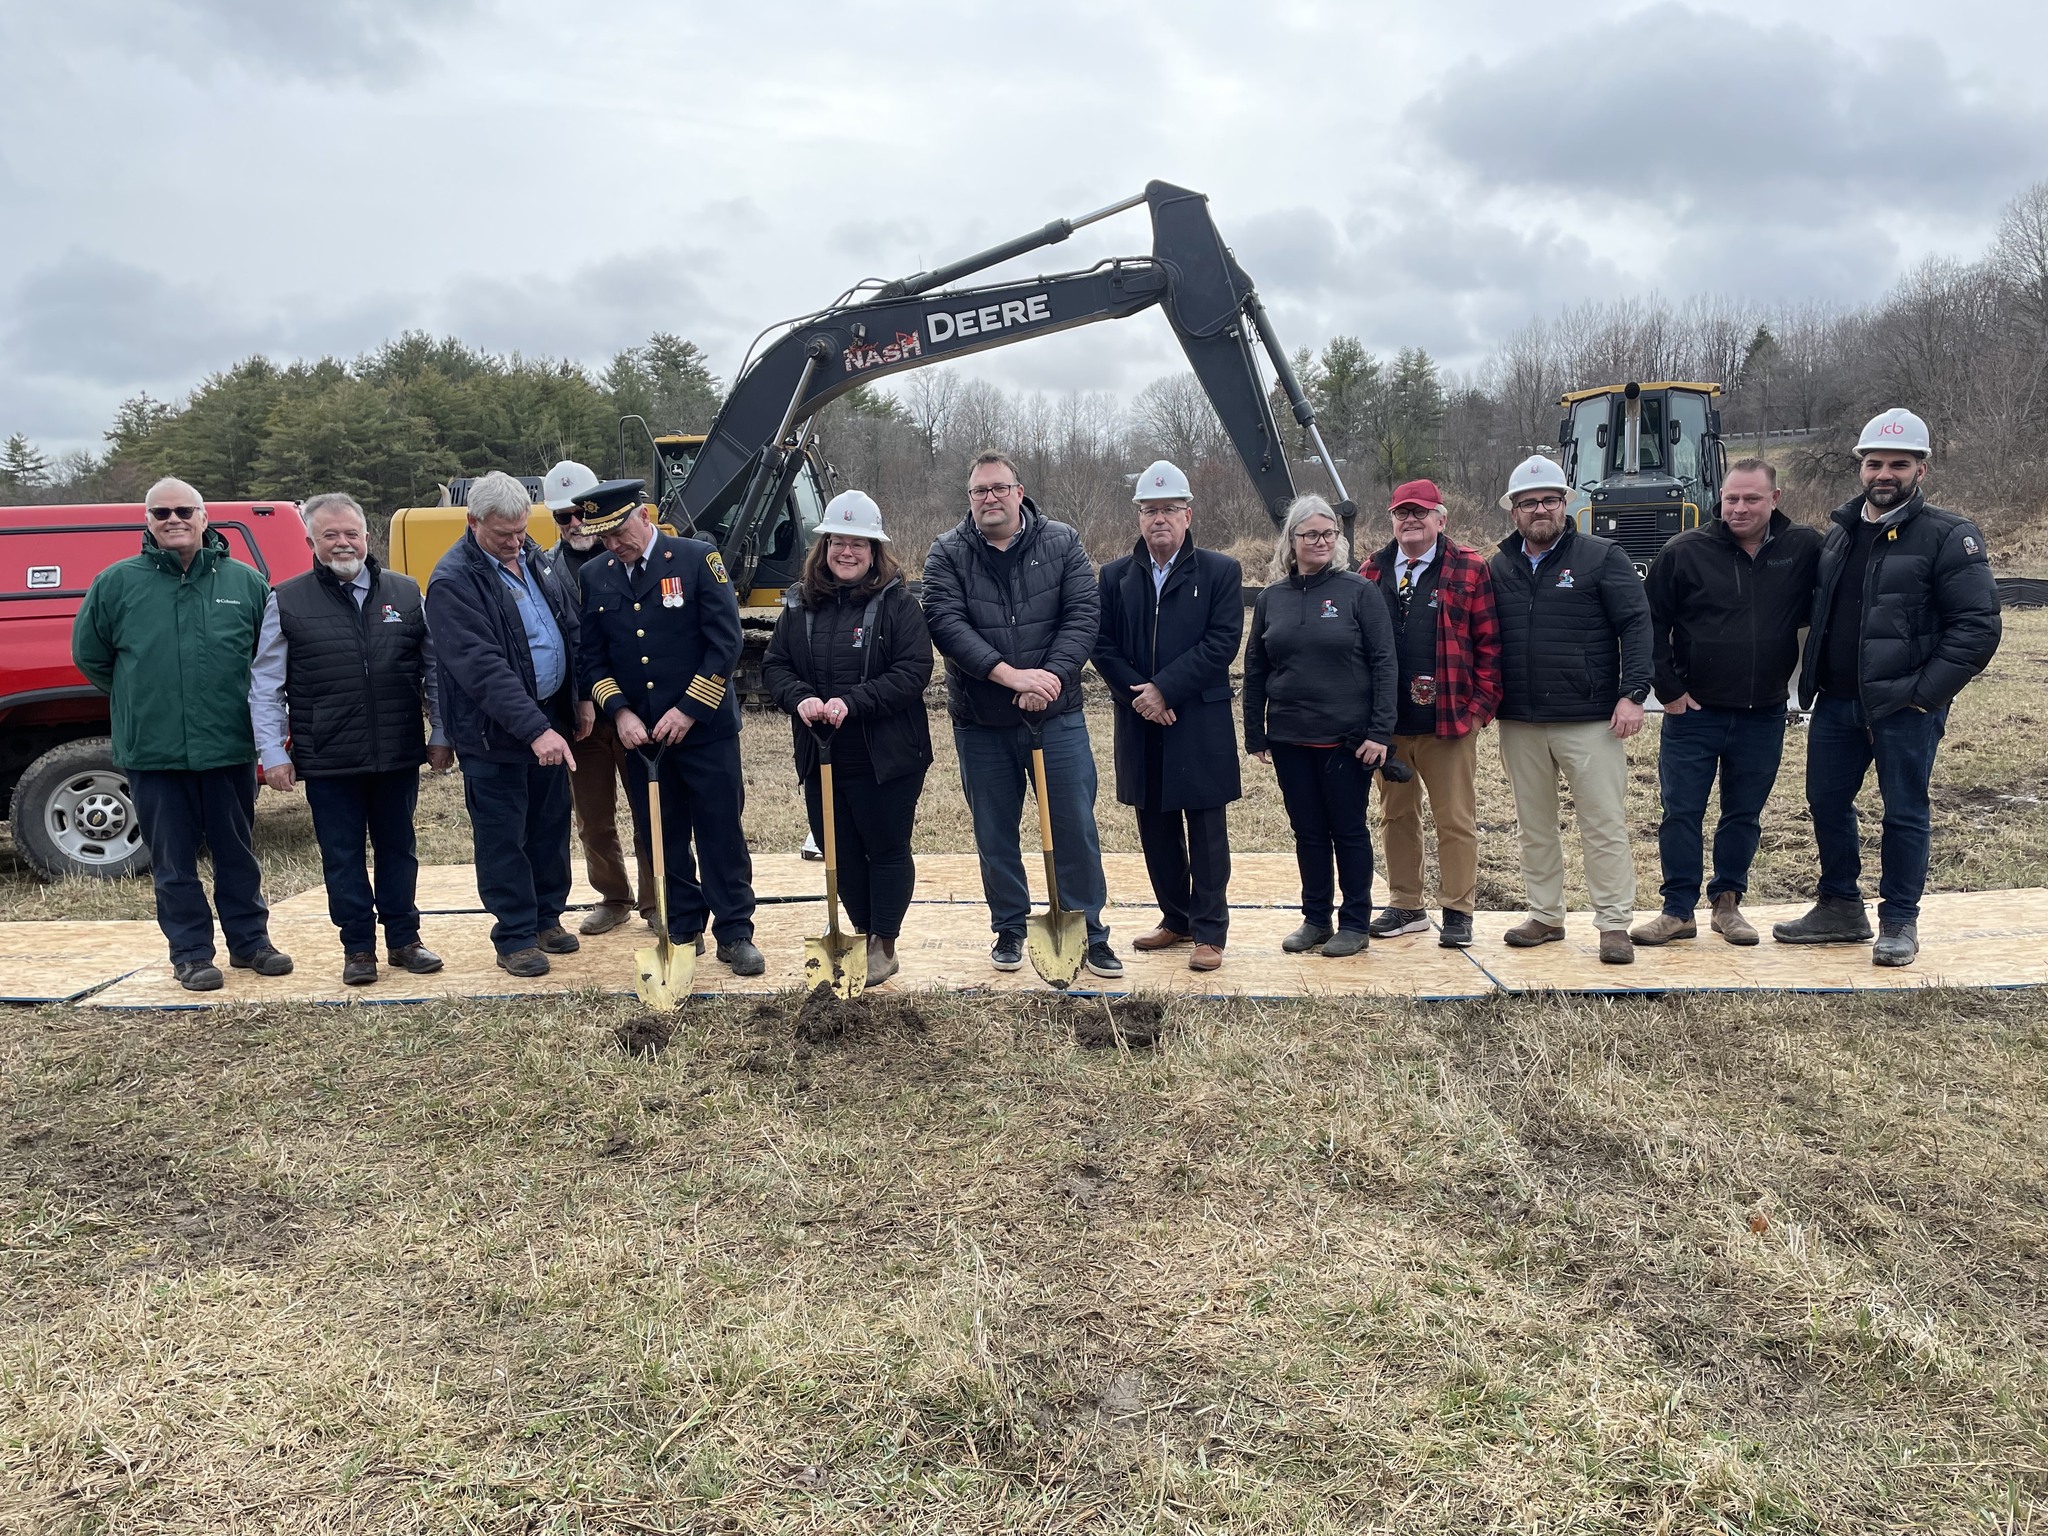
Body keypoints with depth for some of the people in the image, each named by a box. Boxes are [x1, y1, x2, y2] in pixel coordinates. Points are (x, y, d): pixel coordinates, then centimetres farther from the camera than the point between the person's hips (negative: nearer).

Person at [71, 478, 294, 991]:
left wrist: (239, 701, 9)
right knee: (173, 861, 7)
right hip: (153, 753, 0)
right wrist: (139, 702, 11)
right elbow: (88, 654, 12)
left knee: (238, 853, 12)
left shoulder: (245, 581, 2)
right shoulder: (117, 583, 1)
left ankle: (250, 941, 25)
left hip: (231, 749, 1)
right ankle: (191, 954, 18)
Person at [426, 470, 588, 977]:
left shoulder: (536, 558, 6)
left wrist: (580, 697, 11)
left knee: (551, 825, 15)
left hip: (549, 719, 7)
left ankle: (547, 916, 30)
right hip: (494, 732, -7)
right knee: (503, 838, 3)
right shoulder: (452, 582, -18)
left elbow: (569, 629, 16)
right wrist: (534, 729, -32)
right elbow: (483, 669, -26)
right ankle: (515, 937, 14)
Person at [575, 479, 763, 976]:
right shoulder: (594, 576, 6)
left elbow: (725, 643, -10)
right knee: (661, 840, 10)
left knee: (721, 835, 2)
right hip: (638, 735, 4)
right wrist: (619, 712, -9)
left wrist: (688, 711, -14)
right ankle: (682, 930, 23)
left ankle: (735, 935, 12)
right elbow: (593, 657, 7)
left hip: (706, 729, -4)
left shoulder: (698, 559, -6)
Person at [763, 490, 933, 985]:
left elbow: (914, 671, -15)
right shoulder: (800, 603, 7)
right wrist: (799, 698, -14)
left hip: (886, 758, -4)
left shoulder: (897, 602, -7)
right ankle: (862, 930, 32)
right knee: (839, 850, 13)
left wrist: (853, 702, -23)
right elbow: (774, 664, 7)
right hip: (819, 755, 5)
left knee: (887, 850, 6)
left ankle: (884, 945, 19)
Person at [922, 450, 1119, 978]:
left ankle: (1088, 930, 16)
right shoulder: (947, 553, -1)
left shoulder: (1062, 543, 1)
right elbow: (945, 623, -14)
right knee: (994, 834, 11)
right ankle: (1009, 929, 27)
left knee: (1075, 826, 3)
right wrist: (1010, 674, -24)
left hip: (1057, 716, 0)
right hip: (980, 722, 1)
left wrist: (1050, 676, -21)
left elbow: (1082, 616, -6)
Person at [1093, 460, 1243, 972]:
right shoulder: (1114, 577, 7)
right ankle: (1177, 919, 25)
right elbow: (1103, 646, 2)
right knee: (1156, 828, 11)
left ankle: (1209, 931, 9)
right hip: (1140, 724, 4)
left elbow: (1222, 643, -10)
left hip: (1201, 724, -3)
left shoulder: (1220, 572, -1)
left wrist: (1164, 689, -16)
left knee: (1206, 828, 1)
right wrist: (1137, 695, -12)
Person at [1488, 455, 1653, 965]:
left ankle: (1614, 924, 6)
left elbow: (1636, 626, -4)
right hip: (1519, 725, 4)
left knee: (1605, 826, -1)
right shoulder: (1497, 569, 10)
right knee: (1534, 826, 12)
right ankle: (1545, 917, 23)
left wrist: (1633, 694, -13)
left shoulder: (1601, 557, -1)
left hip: (1591, 722, -4)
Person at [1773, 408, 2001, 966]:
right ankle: (1840, 908, 28)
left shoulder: (1948, 536, -8)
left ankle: (1899, 921, 17)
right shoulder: (1840, 532, 11)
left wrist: (1925, 693, -16)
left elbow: (1978, 627, -12)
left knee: (1904, 812, 3)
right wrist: (1815, 678, 10)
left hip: (1904, 706, -6)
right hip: (1836, 702, 6)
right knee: (1826, 803, 12)